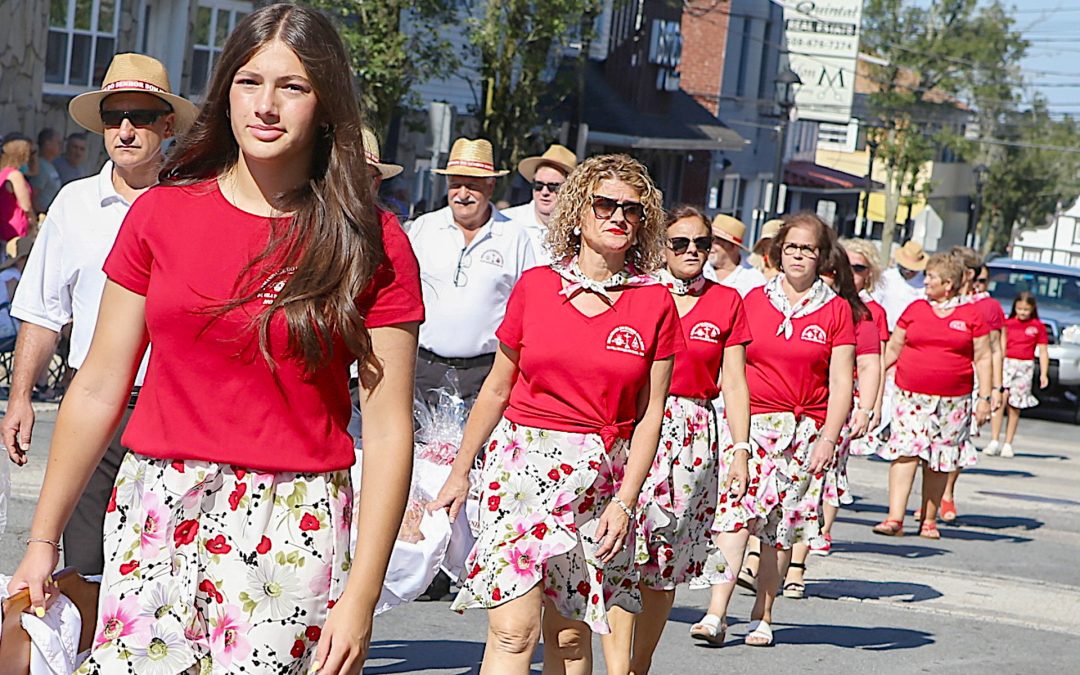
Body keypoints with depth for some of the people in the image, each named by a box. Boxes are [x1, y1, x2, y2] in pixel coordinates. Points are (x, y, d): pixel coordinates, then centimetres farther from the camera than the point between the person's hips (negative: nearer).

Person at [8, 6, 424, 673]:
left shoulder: (372, 244, -2)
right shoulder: (160, 214, 4)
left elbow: (388, 430, -5)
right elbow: (100, 388, 7)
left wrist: (361, 596, -11)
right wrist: (43, 541, 7)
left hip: (291, 533, -2)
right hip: (155, 511, 2)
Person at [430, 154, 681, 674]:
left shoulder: (655, 302, 2)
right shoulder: (534, 287, 3)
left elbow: (650, 414, 2)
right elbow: (497, 388, 12)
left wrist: (625, 500, -7)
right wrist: (459, 473, 14)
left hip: (601, 475, 1)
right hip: (521, 462, -1)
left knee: (570, 633, 5)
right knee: (514, 630, -11)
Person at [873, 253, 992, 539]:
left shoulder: (971, 315, 4)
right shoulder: (915, 309, 9)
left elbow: (983, 358, 6)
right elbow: (892, 348, 16)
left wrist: (985, 397, 1)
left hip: (953, 399, 0)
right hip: (910, 395, 1)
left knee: (938, 461, 5)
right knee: (905, 452, -12)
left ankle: (929, 521, 15)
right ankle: (895, 519, -17)